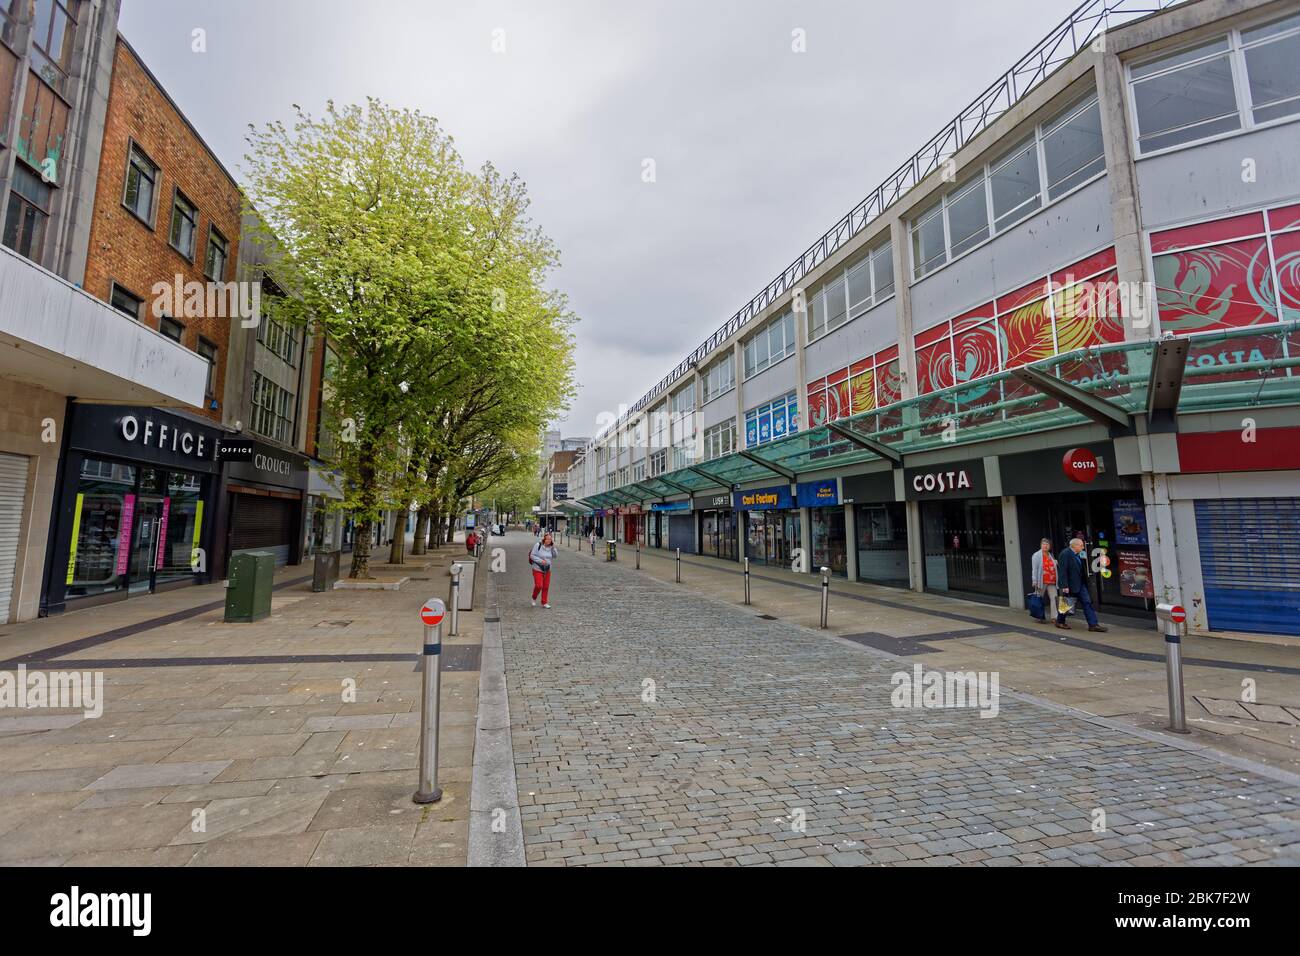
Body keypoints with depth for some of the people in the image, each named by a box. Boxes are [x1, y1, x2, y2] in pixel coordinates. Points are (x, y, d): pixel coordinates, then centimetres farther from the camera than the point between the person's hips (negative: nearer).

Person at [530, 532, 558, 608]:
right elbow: (532, 555, -11)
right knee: (539, 585, -11)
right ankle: (534, 598, 18)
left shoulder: (551, 547, 3)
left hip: (547, 570, 5)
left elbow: (554, 556, -1)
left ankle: (544, 602, 18)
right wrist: (540, 561, -20)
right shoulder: (538, 545, -12)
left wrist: (553, 547, -13)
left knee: (546, 587, 6)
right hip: (538, 569, -5)